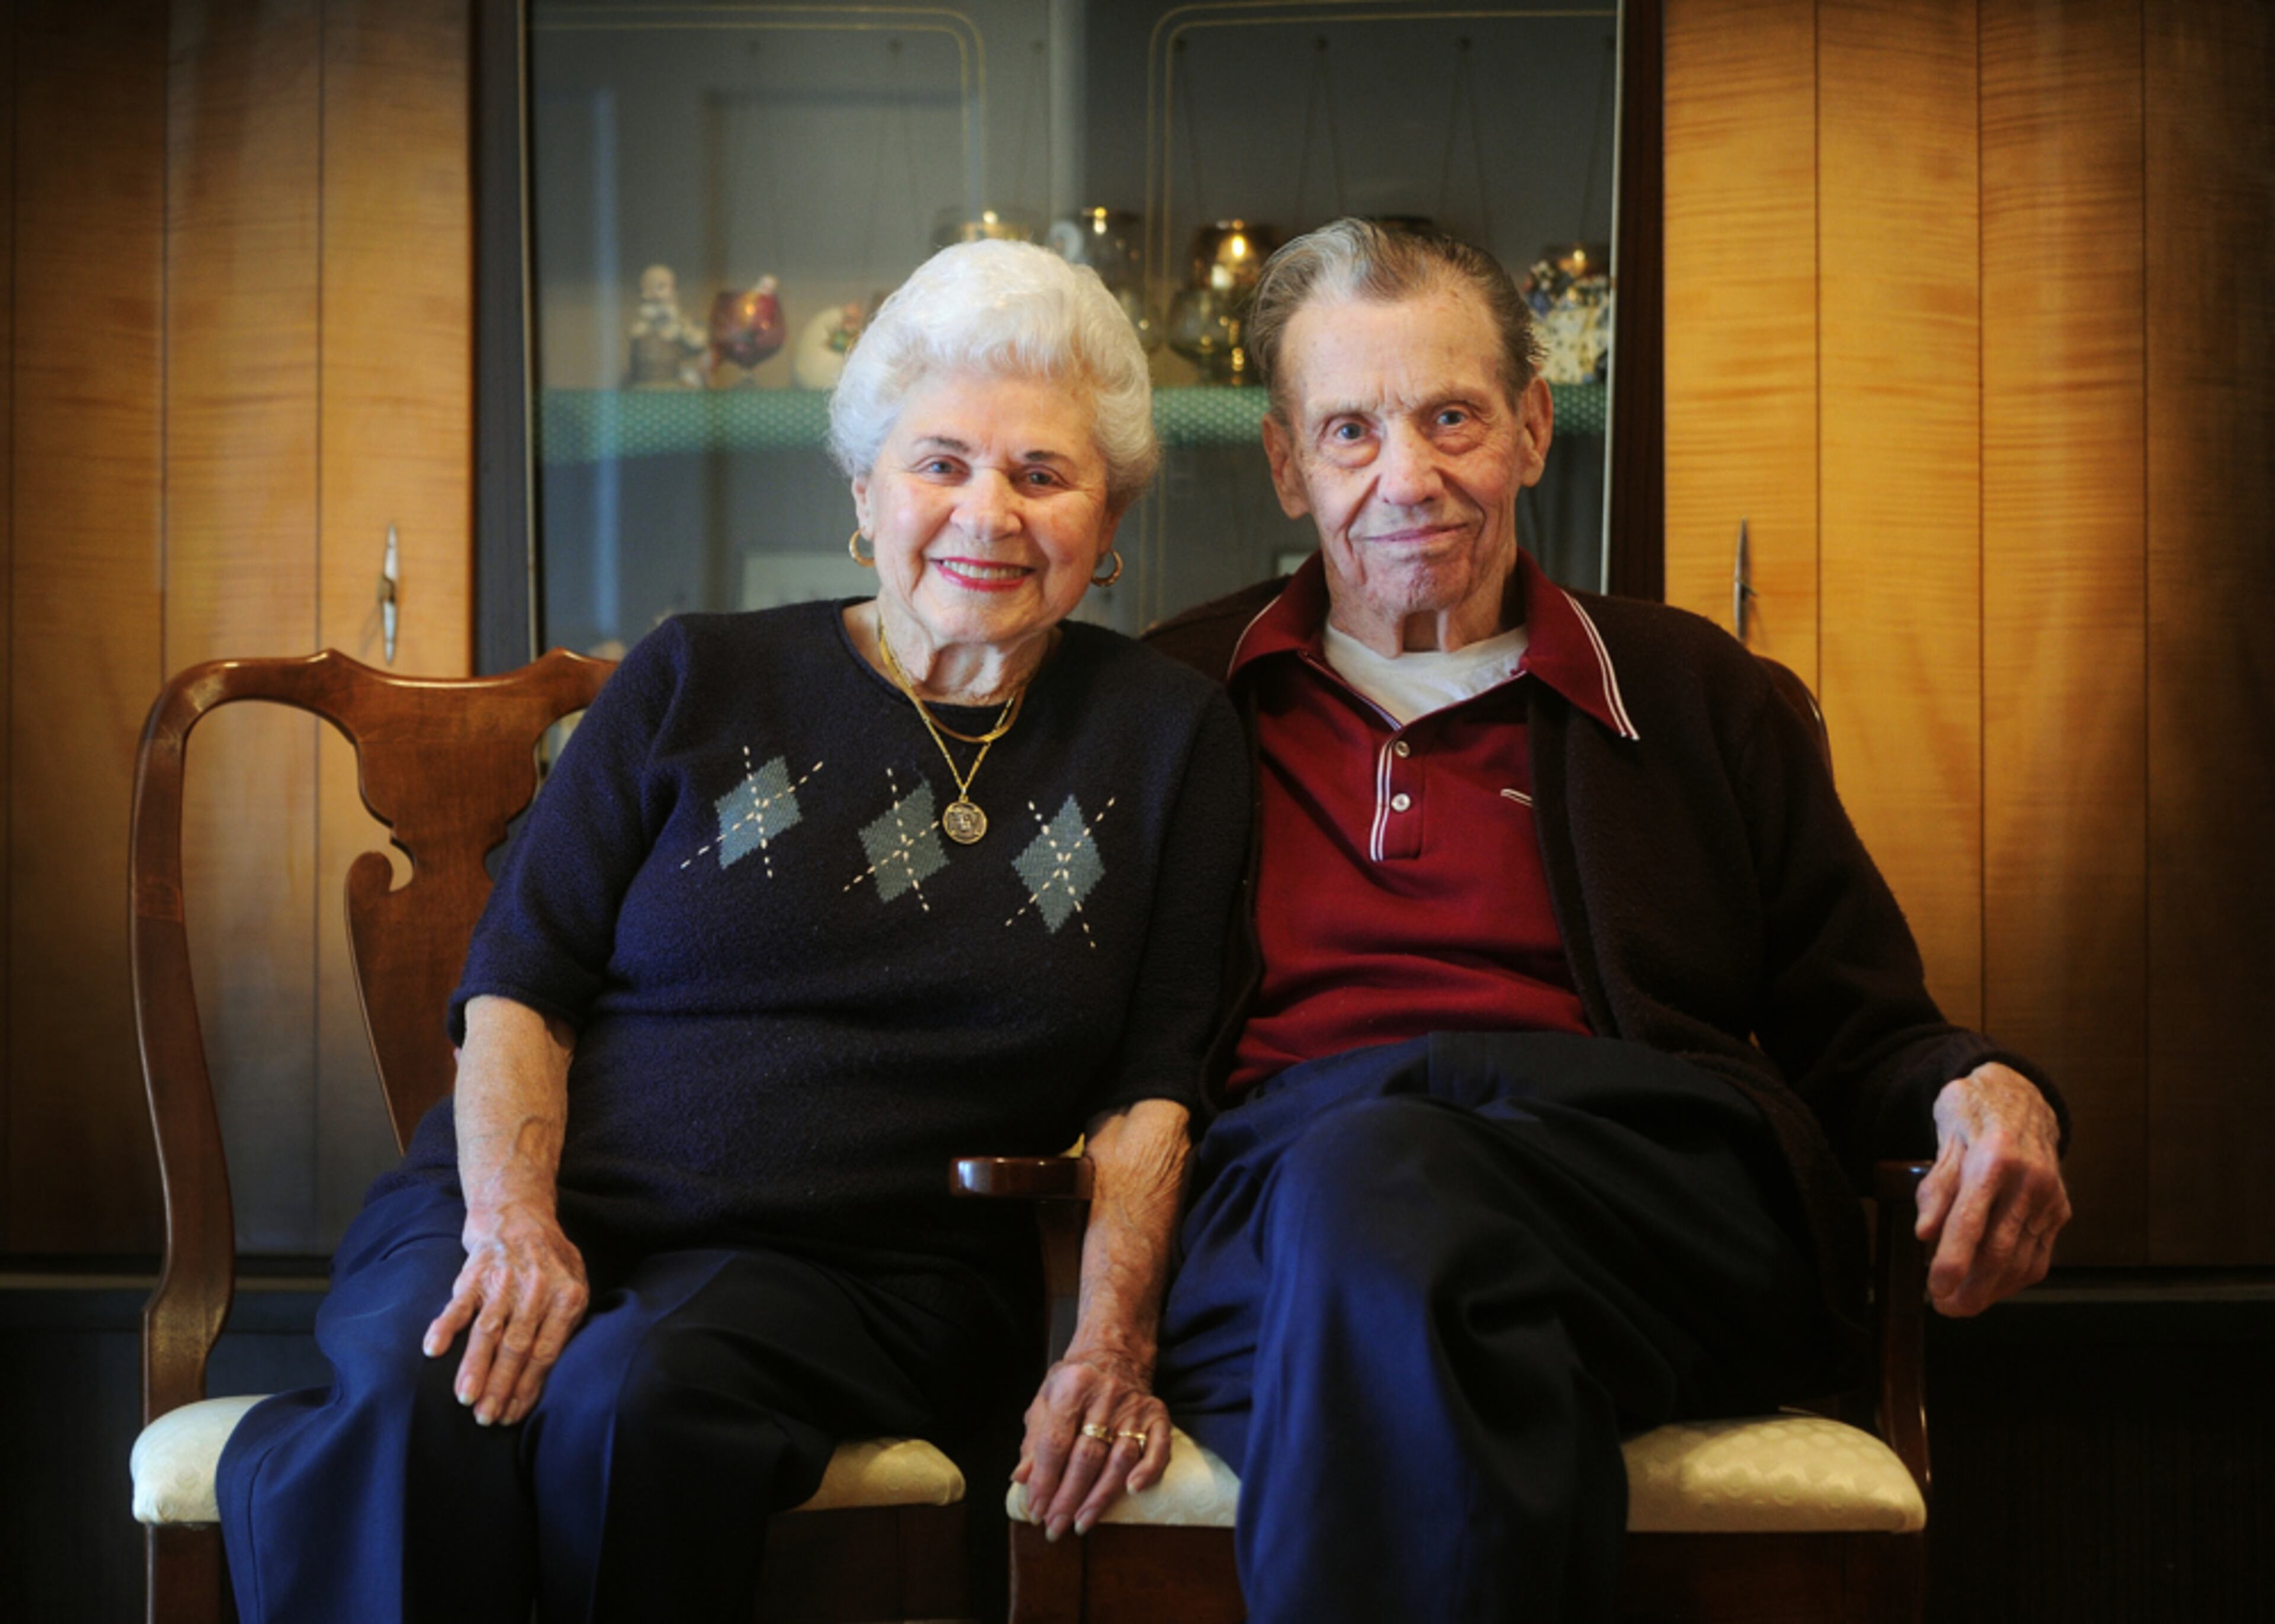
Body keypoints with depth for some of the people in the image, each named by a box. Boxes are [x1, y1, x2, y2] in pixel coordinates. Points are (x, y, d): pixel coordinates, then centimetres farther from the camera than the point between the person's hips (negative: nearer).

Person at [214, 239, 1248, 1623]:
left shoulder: (1170, 740, 11)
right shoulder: (699, 681, 10)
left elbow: (1152, 1086, 7)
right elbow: (518, 987, 7)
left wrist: (1114, 1343, -7)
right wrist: (513, 1223, -11)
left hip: (866, 1274, 0)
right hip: (548, 1210, 0)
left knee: (643, 1396, -34)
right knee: (426, 1396, -35)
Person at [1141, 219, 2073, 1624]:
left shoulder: (1693, 693, 24)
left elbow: (1862, 1043, 23)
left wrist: (1983, 1090, -2)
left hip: (1646, 1159, 0)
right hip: (1281, 1176, 1)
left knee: (1379, 1185, -37)